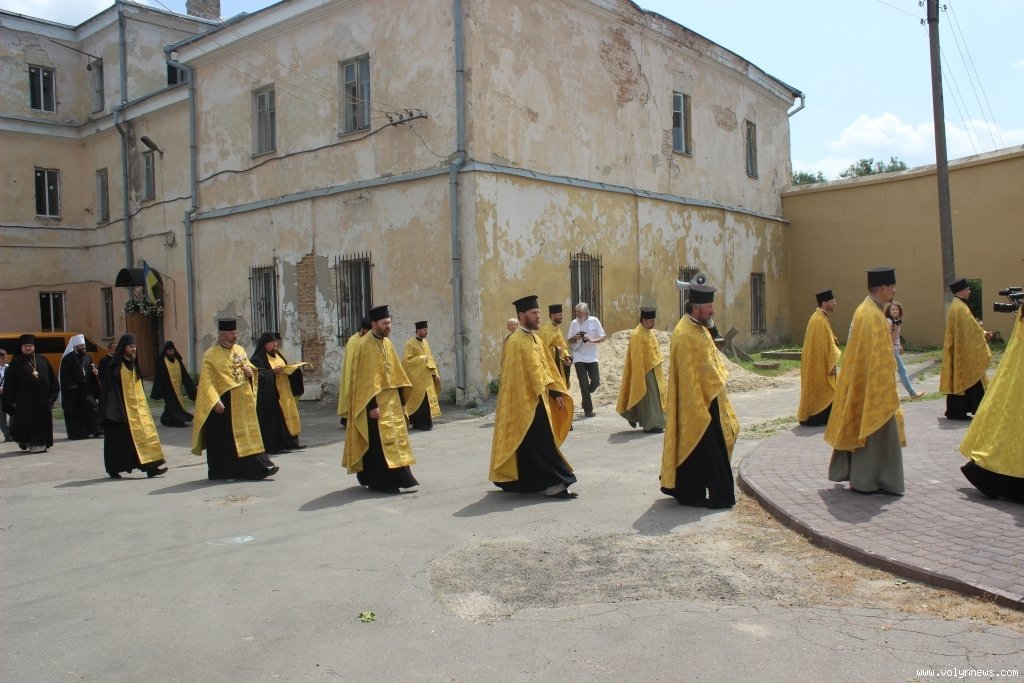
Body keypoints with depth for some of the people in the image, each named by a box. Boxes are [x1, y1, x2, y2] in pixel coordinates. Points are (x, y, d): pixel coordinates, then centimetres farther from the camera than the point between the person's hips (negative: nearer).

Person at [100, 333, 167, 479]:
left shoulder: (133, 364, 13)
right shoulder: (115, 366, -10)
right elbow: (110, 388, -14)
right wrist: (113, 409, -20)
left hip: (136, 407, 7)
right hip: (121, 408, -7)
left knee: (144, 434, -2)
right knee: (118, 439, 1)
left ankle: (150, 467, -4)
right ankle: (114, 469, 14)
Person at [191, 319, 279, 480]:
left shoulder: (240, 350, 11)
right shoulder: (211, 355, -8)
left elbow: (249, 367, 23)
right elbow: (206, 381, -13)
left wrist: (250, 372, -1)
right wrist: (215, 401, -21)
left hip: (243, 402, 6)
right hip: (224, 403, -5)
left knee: (248, 433, 2)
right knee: (224, 438, 2)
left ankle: (257, 467, 0)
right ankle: (221, 471, 14)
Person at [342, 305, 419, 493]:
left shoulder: (387, 343, 11)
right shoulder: (365, 346, -14)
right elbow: (364, 379, -18)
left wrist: (400, 399, 13)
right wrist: (372, 405, -22)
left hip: (392, 401, 8)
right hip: (376, 402, -8)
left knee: (394, 438, 10)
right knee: (379, 442, -6)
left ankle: (398, 478, 18)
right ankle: (380, 482, 0)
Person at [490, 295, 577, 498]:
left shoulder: (534, 339, 15)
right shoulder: (516, 342, -15)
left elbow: (545, 367, 18)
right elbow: (517, 376, -20)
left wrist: (555, 392, 11)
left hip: (537, 399, 10)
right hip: (527, 402, -10)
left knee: (534, 445, 15)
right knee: (540, 444, -8)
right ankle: (551, 483, -5)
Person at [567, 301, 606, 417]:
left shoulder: (594, 321, -4)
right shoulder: (574, 323, -2)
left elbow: (603, 338, -2)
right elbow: (569, 342, 6)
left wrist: (592, 340, -20)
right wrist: (575, 338, -17)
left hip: (592, 358, 1)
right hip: (579, 358, -1)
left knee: (596, 382, 1)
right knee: (584, 385, 0)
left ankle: (585, 396, 30)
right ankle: (588, 410, 9)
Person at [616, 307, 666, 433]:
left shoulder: (649, 332, 10)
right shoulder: (637, 335, -18)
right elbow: (637, 358, -20)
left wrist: (658, 369, 19)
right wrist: (640, 376, -20)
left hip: (653, 370, 9)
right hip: (644, 371, -9)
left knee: (655, 396, 14)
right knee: (648, 398, -3)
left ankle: (633, 416, 27)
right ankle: (651, 425, 4)